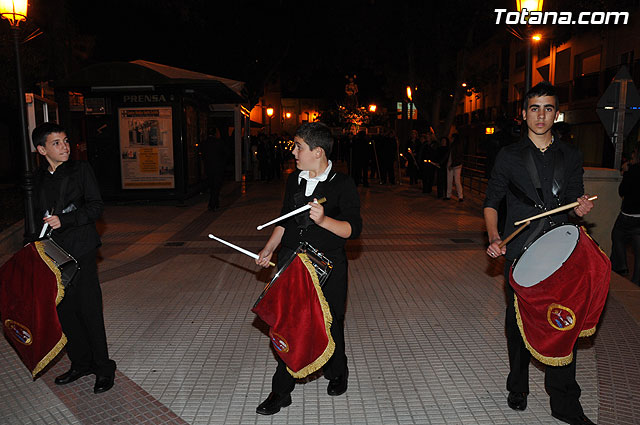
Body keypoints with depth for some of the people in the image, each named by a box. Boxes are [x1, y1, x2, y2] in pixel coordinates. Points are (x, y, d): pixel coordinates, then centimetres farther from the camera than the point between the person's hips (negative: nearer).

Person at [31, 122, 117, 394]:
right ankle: (81, 363, 27)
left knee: (89, 310, -3)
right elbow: (37, 215, 18)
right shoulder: (38, 178, 11)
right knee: (63, 310, 10)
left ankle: (103, 368, 10)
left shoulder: (80, 170, -1)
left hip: (80, 251, -5)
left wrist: (64, 220, -18)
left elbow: (95, 207, -6)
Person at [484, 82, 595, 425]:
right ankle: (518, 388, 29)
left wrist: (582, 206, -8)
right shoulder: (509, 156, 3)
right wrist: (494, 238, -13)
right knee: (518, 323, 9)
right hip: (519, 254, -1)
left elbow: (575, 202, 17)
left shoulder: (571, 156, 10)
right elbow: (492, 202, 3)